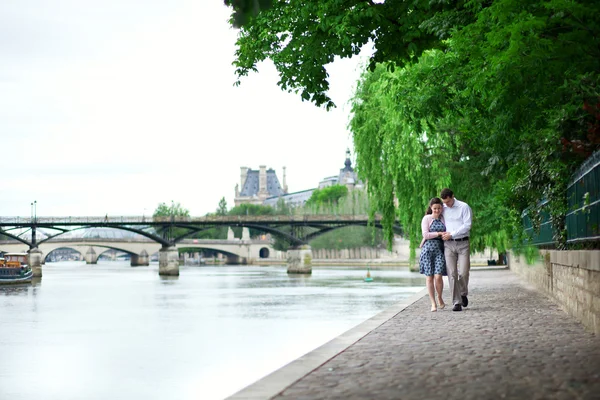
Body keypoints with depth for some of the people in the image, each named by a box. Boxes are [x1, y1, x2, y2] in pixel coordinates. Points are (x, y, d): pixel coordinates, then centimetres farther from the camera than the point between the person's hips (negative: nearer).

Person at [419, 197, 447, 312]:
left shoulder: (444, 219, 11)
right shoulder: (426, 218, 3)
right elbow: (425, 234, -6)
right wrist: (439, 233, -9)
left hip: (440, 249, 1)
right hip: (428, 249, -1)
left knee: (438, 276, -11)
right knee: (429, 277, -2)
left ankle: (440, 298, 13)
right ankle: (433, 303, 6)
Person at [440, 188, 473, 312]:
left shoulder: (464, 207, -1)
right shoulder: (442, 209, 10)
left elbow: (467, 225, -8)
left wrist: (451, 234, -10)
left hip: (463, 243, -2)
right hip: (448, 244, 2)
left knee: (463, 273, -7)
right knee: (452, 274, -6)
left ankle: (463, 294, 22)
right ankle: (457, 303, -5)